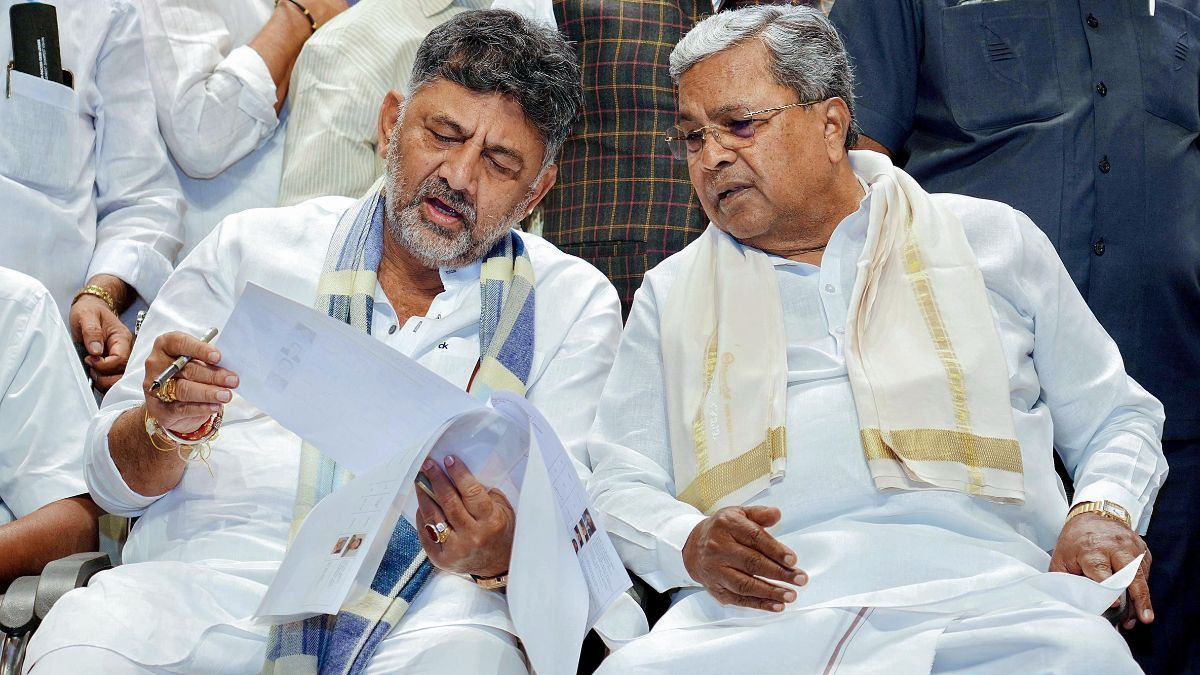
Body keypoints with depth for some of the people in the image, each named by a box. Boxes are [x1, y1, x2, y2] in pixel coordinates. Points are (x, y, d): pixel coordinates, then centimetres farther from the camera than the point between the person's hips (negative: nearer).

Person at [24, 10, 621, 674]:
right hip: (214, 567, 1)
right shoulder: (252, 248, 13)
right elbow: (114, 480, 12)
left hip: (426, 604, 0)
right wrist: (169, 425, -11)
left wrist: (501, 555, -22)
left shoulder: (575, 306, 12)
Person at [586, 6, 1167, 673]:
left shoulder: (993, 239, 21)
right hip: (760, 607, 1)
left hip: (974, 591, 0)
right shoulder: (673, 293, 25)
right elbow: (618, 482, 18)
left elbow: (1116, 417, 23)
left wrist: (1102, 512, 0)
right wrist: (689, 544, -7)